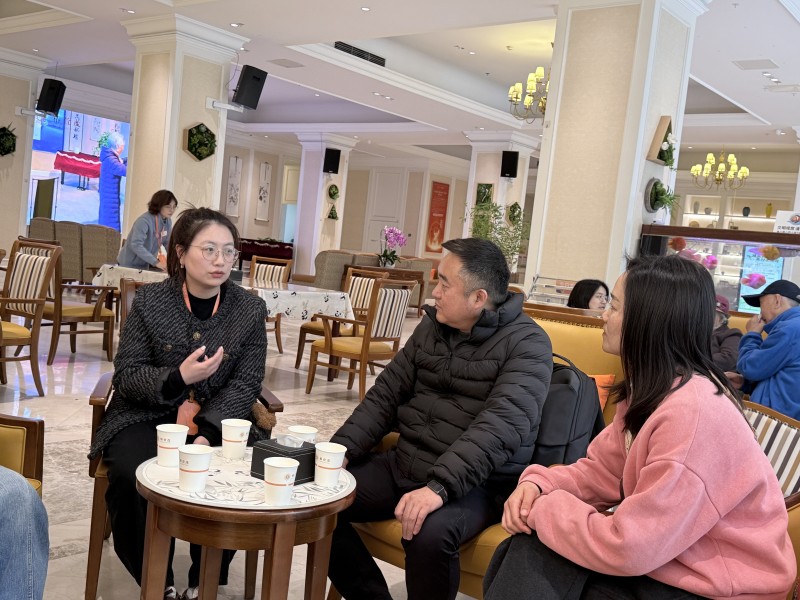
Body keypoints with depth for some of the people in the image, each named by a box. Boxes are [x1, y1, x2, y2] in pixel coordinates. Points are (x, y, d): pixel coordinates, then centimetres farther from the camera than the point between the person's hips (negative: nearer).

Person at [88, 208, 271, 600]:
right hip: (146, 417, 0)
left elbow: (245, 384, -5)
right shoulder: (149, 300, -4)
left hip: (218, 422, 1)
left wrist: (208, 432, -21)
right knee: (135, 479, -29)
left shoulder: (250, 309, -1)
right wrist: (178, 378, -24)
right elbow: (126, 376, -4)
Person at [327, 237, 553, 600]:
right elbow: (386, 395, 9)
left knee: (429, 535, -35)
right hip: (403, 465, 7)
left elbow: (500, 427, -25)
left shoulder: (526, 344, -12)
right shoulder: (432, 326, 9)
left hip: (474, 484, -6)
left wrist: (439, 486, -37)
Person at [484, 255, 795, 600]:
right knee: (527, 553, -10)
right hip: (660, 555, 8)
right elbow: (602, 470, 8)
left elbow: (629, 547, -27)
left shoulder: (694, 414, -28)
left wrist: (544, 511, -14)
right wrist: (539, 485, -10)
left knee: (532, 571, -15)